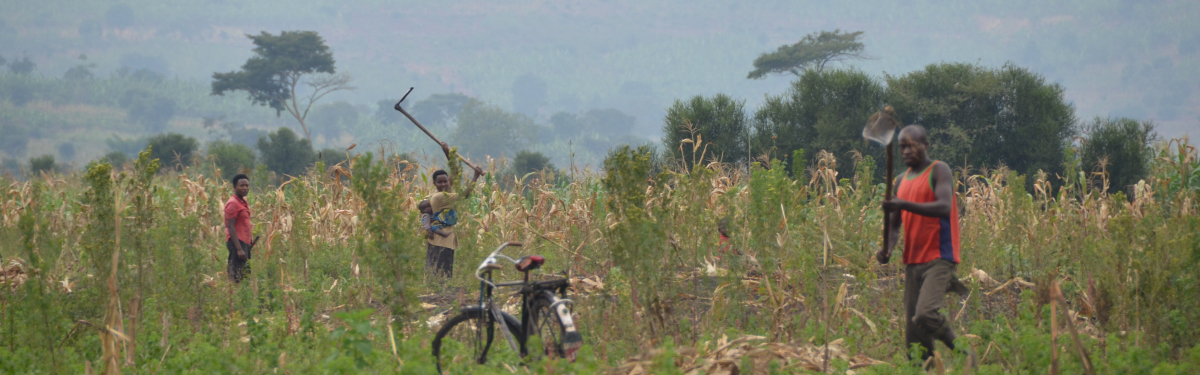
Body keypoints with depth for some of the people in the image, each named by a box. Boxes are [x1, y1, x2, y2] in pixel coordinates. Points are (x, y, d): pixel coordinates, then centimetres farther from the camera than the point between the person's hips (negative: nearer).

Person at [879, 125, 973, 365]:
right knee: (913, 336, 1)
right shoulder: (902, 181, 18)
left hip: (940, 257, -7)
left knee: (925, 314, -26)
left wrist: (905, 205, -33)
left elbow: (944, 207, -21)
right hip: (913, 261, 7)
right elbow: (895, 225, 21)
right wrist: (887, 248, -1)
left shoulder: (938, 171, -3)